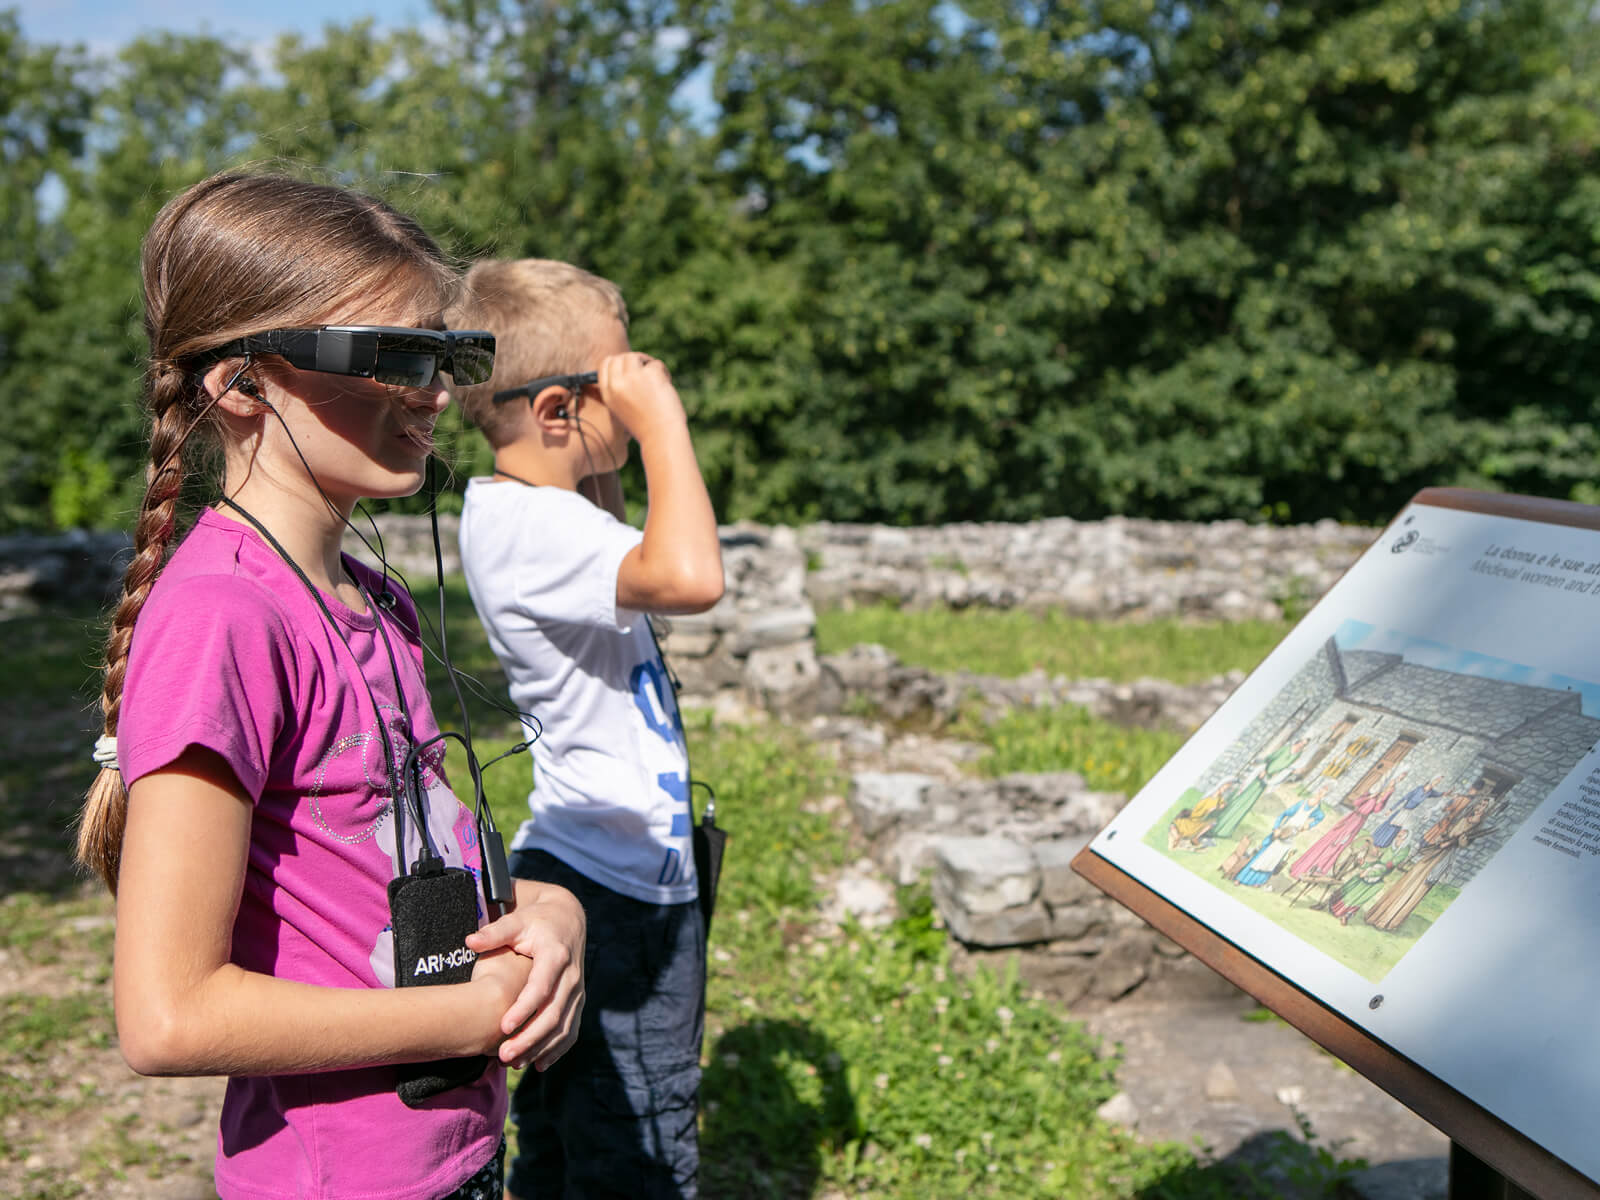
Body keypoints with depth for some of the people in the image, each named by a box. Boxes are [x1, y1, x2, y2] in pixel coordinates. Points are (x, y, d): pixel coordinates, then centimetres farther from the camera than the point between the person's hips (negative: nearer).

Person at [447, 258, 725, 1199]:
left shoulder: (526, 510, 7)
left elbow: (633, 558, 27)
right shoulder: (529, 527, -24)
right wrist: (661, 422, -28)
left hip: (571, 872, 10)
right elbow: (688, 577, -41)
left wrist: (606, 468, 11)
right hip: (618, 892, -10)